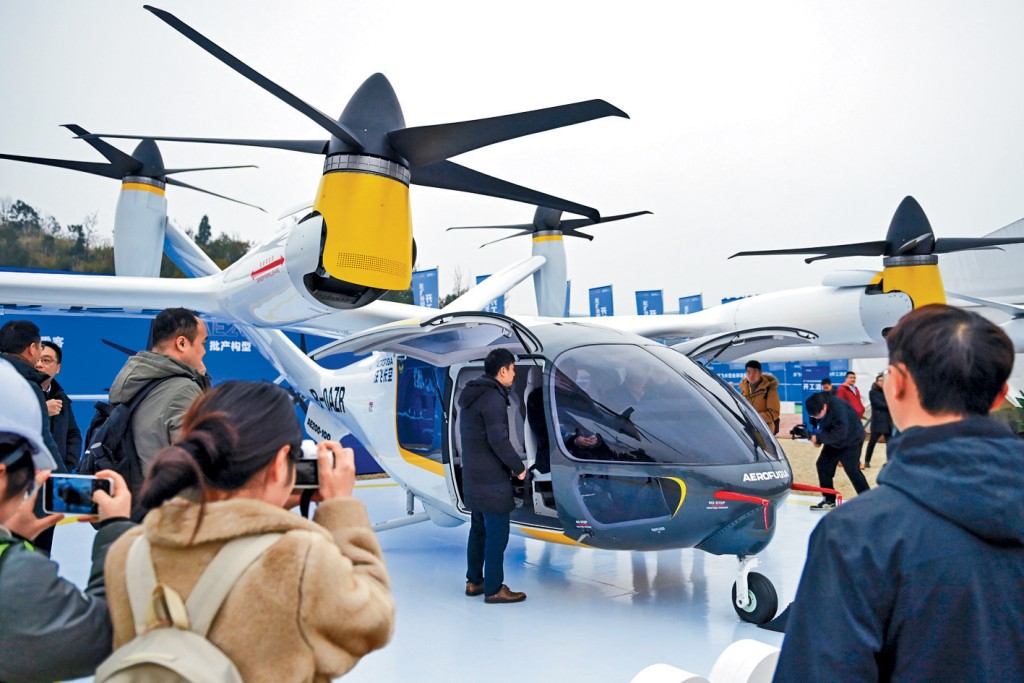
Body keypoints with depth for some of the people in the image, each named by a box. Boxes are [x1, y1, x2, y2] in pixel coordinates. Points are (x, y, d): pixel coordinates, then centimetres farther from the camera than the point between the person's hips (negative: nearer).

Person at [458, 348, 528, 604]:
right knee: (497, 534, -2)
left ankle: (474, 581, 26)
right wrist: (518, 467, -12)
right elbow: (498, 440, -23)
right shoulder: (493, 397, -18)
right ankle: (494, 589, 5)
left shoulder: (471, 395, 12)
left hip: (473, 475, 10)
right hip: (492, 479, -10)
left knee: (479, 530, 17)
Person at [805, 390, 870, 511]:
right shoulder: (818, 407, -13)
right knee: (822, 464, 3)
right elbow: (822, 426, 3)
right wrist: (814, 436, -15)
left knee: (852, 470, -11)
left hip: (851, 439, -8)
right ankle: (829, 500, 12)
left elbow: (840, 434, -37)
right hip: (834, 441, 8)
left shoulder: (838, 409, -36)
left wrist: (818, 438, -34)